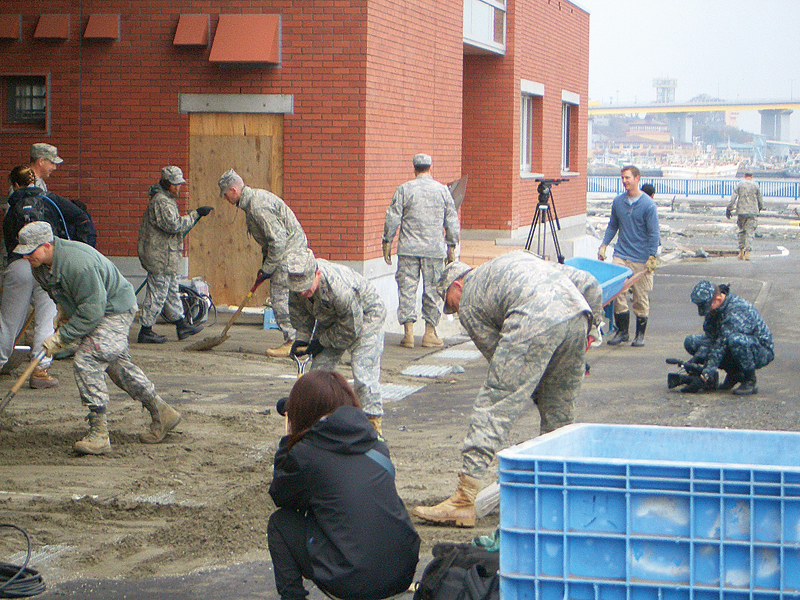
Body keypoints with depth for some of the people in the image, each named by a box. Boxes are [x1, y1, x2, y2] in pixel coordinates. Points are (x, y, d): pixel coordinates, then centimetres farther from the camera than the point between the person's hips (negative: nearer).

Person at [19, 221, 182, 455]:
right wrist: (64, 315, 2)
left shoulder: (77, 262, -35)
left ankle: (99, 433, -19)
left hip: (115, 310, -10)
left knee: (86, 362, -20)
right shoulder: (40, 266, -5)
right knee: (117, 365, 16)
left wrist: (61, 336, -28)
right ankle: (162, 413, 29)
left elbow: (91, 310, -32)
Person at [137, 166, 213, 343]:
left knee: (172, 291, 18)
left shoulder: (166, 200, 18)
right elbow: (174, 225, -25)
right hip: (161, 257, -11)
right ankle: (146, 331, 0)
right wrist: (196, 214, -20)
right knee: (157, 294, -5)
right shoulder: (161, 202, -17)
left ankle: (181, 325, 27)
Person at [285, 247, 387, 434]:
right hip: (330, 319, 7)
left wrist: (322, 342, -17)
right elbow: (300, 313, 1)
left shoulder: (340, 288, -42)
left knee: (363, 371, -17)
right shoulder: (297, 286, -22)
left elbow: (351, 328, -26)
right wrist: (301, 338, -10)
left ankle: (374, 424, -10)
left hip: (366, 315, -7)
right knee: (319, 368, 3)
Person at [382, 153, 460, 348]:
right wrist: (451, 246, 15)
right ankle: (430, 333, 9)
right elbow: (452, 221, 7)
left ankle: (409, 331, -2)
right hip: (435, 249, 1)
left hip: (408, 249, -1)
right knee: (433, 289, 7)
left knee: (407, 288, 3)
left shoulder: (404, 189, 0)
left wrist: (387, 242, 8)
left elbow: (393, 217, -1)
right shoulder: (442, 190, 5)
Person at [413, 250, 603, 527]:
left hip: (535, 320, -6)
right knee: (558, 411, 21)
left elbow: (505, 363, 20)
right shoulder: (518, 257, 40)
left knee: (493, 409, -2)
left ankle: (464, 501, -6)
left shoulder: (468, 304, 22)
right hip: (579, 312, 6)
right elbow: (589, 283, 31)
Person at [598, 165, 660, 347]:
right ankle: (621, 331, 5)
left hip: (641, 259, -4)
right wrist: (603, 245, 8)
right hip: (621, 255, 4)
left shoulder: (648, 204, -7)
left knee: (641, 298, 3)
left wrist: (652, 257, -10)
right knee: (617, 292, -6)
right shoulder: (618, 202, 7)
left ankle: (640, 334, 15)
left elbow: (653, 233, -6)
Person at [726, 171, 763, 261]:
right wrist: (760, 208, 24)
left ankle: (741, 251, 10)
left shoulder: (739, 184, 3)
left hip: (741, 211, 1)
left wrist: (729, 209, -2)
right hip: (753, 212, -1)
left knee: (741, 231, 14)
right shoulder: (756, 185, 1)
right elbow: (760, 200, 6)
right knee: (750, 232, 0)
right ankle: (747, 252, -12)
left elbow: (733, 198, -4)